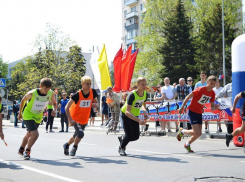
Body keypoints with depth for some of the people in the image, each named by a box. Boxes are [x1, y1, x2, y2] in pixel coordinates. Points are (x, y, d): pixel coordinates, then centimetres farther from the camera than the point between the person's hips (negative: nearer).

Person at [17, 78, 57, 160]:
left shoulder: (51, 94, -18)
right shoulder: (32, 94, -27)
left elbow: (54, 103, 1)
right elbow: (23, 100, -7)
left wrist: (54, 110, -22)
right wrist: (20, 113, 3)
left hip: (38, 117, 5)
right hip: (28, 115, -5)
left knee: (29, 134, 23)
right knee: (35, 134, -21)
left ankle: (21, 150, 46)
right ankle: (27, 151, 1)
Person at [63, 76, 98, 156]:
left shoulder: (93, 92, -11)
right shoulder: (77, 94, -24)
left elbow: (96, 102, 7)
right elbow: (67, 107, -20)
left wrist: (95, 104, -18)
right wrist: (70, 119, -29)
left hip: (85, 119, 5)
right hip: (75, 118, -5)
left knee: (77, 135, 17)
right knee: (80, 134, -22)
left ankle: (66, 145, 45)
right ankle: (75, 147, 7)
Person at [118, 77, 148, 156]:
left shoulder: (145, 94, -12)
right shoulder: (132, 95, -33)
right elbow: (127, 112, -39)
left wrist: (144, 112, -10)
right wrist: (139, 120, -49)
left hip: (135, 115, 6)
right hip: (126, 115, -6)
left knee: (136, 136, 1)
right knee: (129, 135, -14)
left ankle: (122, 138, 33)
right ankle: (121, 148, 17)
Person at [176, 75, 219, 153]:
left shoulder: (212, 93, -1)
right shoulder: (200, 89, -20)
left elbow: (212, 107, 3)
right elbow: (188, 96, -14)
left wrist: (215, 107, -21)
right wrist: (182, 107, -13)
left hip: (199, 113, 7)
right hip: (192, 111, -7)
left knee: (199, 133, 4)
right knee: (197, 133, -14)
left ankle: (187, 145, 29)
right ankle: (182, 131, 14)